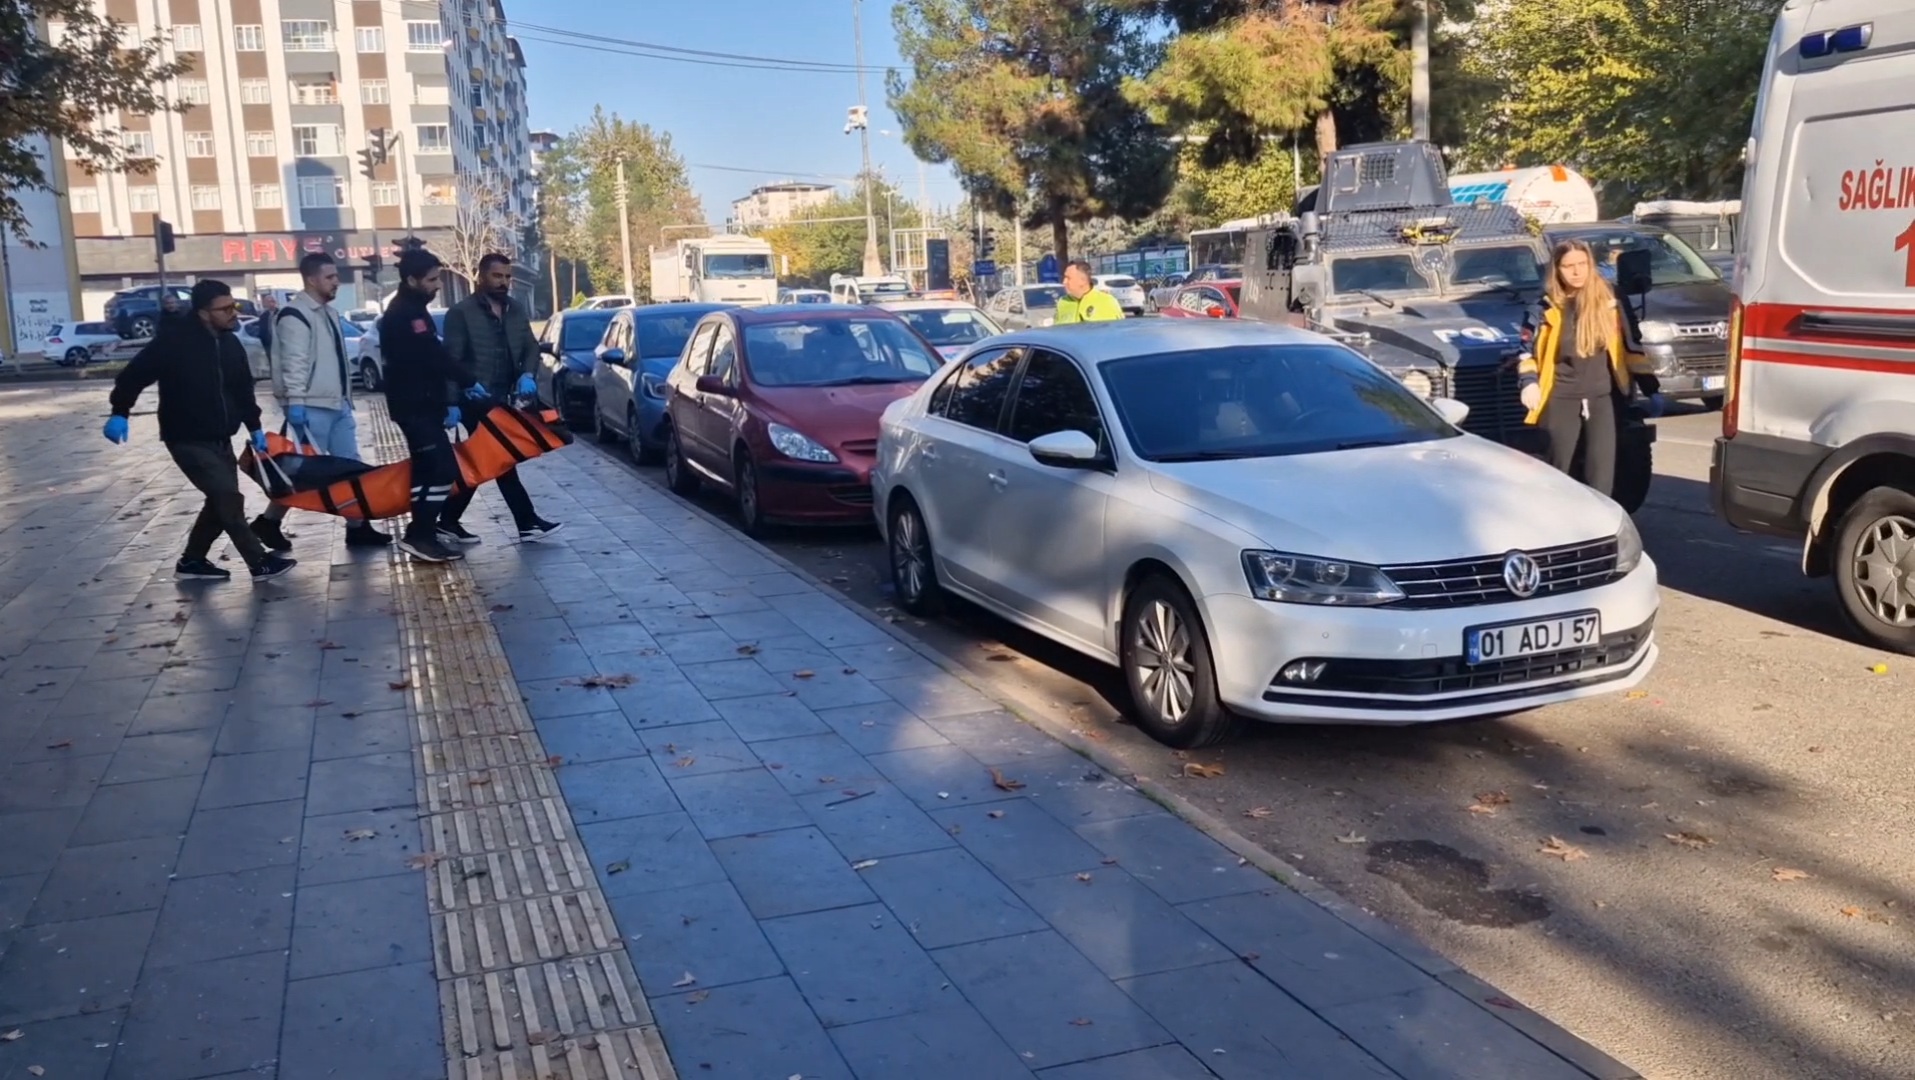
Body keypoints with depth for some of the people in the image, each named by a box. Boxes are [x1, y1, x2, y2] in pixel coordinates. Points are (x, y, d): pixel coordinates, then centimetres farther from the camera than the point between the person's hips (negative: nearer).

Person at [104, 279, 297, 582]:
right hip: (187, 439, -8)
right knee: (229, 499, -13)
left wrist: (254, 427, 12)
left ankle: (192, 560, 27)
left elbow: (243, 389, 15)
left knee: (222, 501, 12)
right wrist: (119, 412, -12)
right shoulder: (174, 340, -16)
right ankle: (259, 562, -8)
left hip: (219, 439, 8)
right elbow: (135, 373, -10)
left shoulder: (230, 344, 5)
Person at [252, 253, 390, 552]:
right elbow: (294, 363, -20)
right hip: (311, 407, -9)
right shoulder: (295, 315, -13)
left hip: (337, 404, 9)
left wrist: (346, 397, 21)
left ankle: (358, 527, 12)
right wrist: (295, 402, -25)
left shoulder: (328, 312, 16)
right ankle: (269, 522, 10)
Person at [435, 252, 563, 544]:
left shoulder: (517, 310, 12)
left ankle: (448, 523, 18)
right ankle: (529, 523, -3)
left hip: (504, 399, 7)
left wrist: (527, 375, -8)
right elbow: (451, 360, -9)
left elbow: (531, 347, 13)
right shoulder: (461, 312, -6)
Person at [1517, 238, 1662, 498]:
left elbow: (1631, 347, 7)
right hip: (1562, 398, -1)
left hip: (1604, 396, 1)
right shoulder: (1548, 307, 1)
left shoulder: (1608, 302, 4)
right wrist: (1528, 382, -10)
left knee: (1601, 467, -8)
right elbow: (1528, 349, 8)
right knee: (1559, 467, 1)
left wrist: (1651, 389, 4)